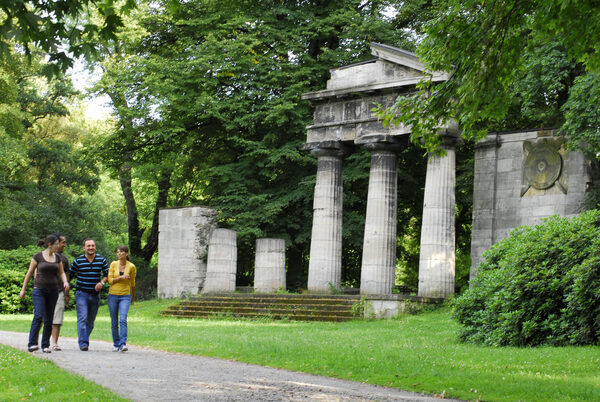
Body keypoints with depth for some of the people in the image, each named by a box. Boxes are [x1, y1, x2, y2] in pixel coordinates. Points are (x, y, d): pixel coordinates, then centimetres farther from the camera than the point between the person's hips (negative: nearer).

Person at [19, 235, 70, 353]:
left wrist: (65, 282, -7)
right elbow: (29, 273, 2)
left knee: (49, 320, 3)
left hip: (53, 291, 5)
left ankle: (45, 345, 10)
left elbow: (61, 273, 14)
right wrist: (23, 289, 3)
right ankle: (32, 344, -18)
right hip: (39, 290, -4)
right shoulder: (37, 256, -3)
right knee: (38, 316, -18)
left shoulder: (57, 258, 10)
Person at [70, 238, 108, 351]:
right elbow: (70, 275, 8)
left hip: (95, 294, 3)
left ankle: (83, 340, 25)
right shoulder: (78, 260, -1)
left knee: (90, 321, 9)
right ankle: (83, 343, -19)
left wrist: (102, 282, -11)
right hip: (81, 293, -3)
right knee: (82, 318, -15)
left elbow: (107, 274, 7)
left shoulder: (101, 260, 4)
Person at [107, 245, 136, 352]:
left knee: (123, 320, -19)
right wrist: (121, 277, -18)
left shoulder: (131, 267, -2)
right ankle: (116, 344, 19)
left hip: (125, 296, -2)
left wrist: (133, 296, 22)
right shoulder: (113, 264, 0)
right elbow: (110, 280, -4)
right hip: (113, 295, 2)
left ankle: (123, 344, -21)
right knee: (114, 322, 6)